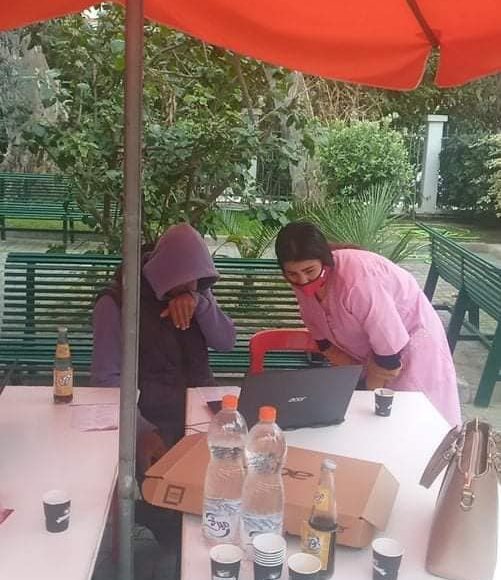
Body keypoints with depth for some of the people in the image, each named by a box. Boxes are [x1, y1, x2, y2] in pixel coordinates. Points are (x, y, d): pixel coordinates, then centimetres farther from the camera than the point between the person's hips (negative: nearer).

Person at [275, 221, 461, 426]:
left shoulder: (356, 279, -36)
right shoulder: (304, 283, -14)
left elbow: (390, 349, -30)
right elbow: (324, 341, 0)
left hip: (409, 340, -6)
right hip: (365, 354, 6)